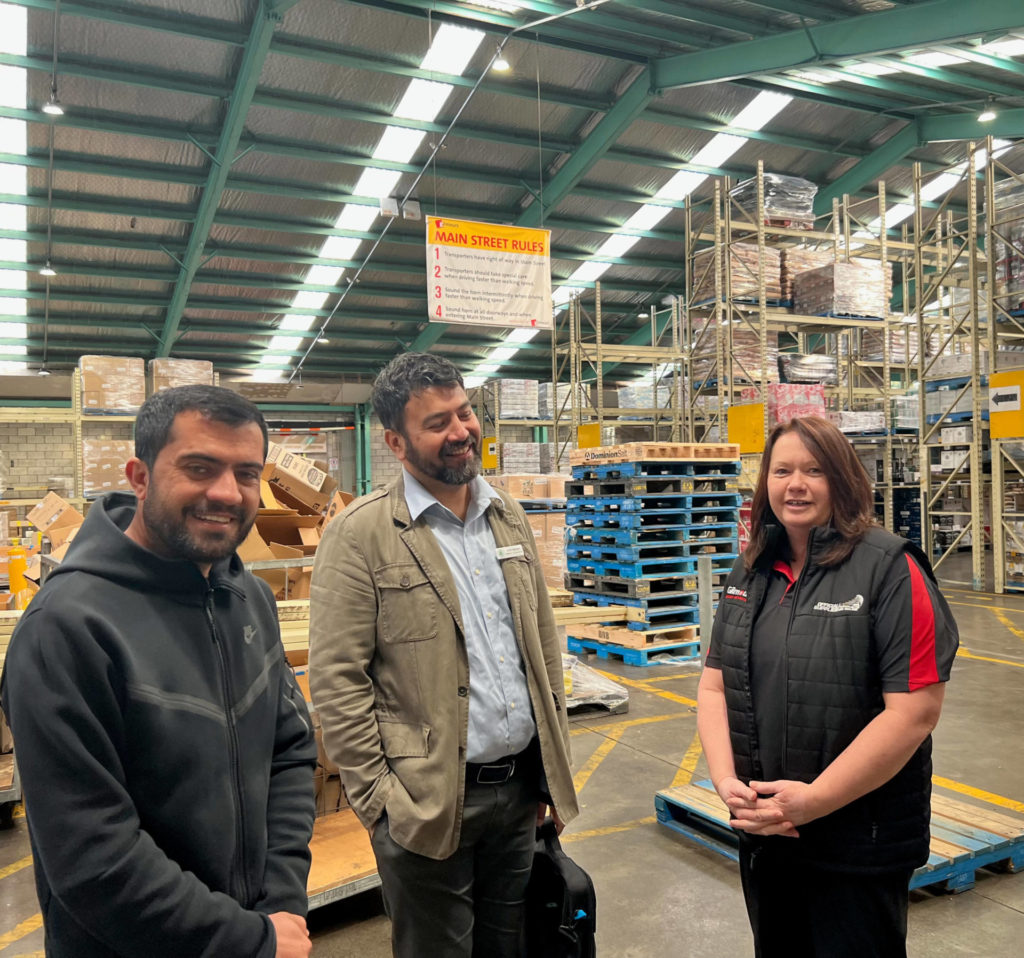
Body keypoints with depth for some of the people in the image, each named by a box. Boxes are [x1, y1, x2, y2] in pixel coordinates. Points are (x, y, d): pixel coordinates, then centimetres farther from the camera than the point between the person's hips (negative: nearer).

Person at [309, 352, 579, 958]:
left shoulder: (510, 516, 7)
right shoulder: (361, 533, -13)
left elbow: (544, 641, 11)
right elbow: (336, 680, -13)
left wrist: (554, 765, 9)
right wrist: (380, 799, -13)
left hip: (521, 788, 6)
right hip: (428, 803, -5)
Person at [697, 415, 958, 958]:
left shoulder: (888, 568, -14)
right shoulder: (749, 573, 5)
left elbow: (913, 712, -20)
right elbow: (715, 686, 6)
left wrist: (813, 800, -20)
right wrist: (726, 779, -10)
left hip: (860, 847, -5)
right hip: (762, 836, 6)